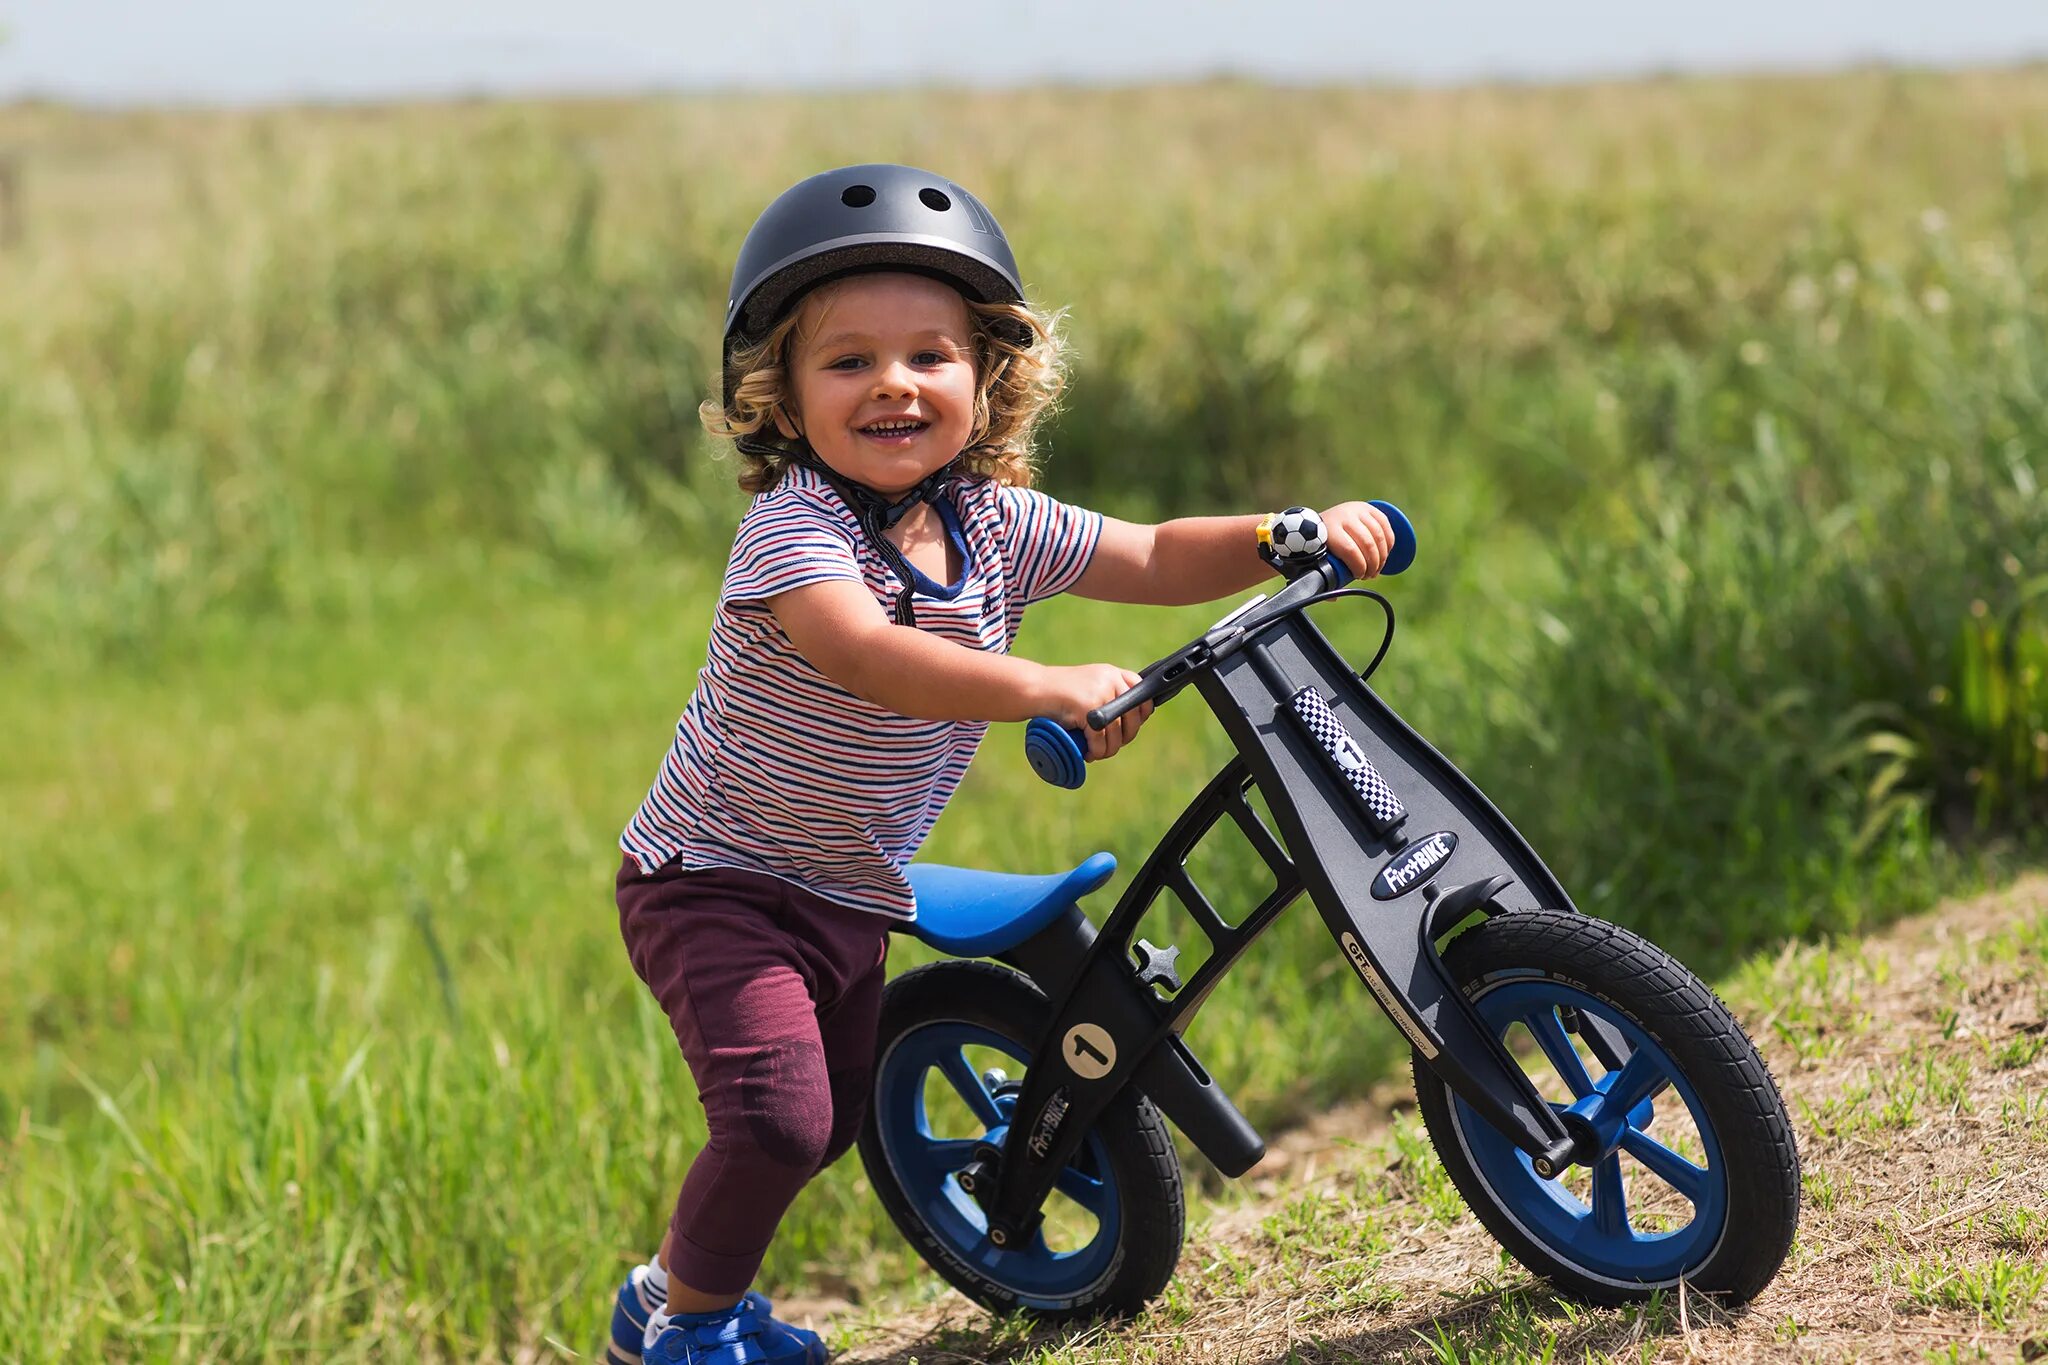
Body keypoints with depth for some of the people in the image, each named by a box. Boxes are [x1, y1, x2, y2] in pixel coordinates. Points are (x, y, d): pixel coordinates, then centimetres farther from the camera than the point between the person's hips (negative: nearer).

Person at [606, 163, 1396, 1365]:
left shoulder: (995, 526, -3)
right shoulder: (792, 526, -24)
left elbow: (1157, 559, -1)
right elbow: (866, 655, -42)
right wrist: (1049, 690, -53)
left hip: (852, 896, 8)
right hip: (715, 880, -8)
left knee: (837, 1118, 19)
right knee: (779, 1117, -20)